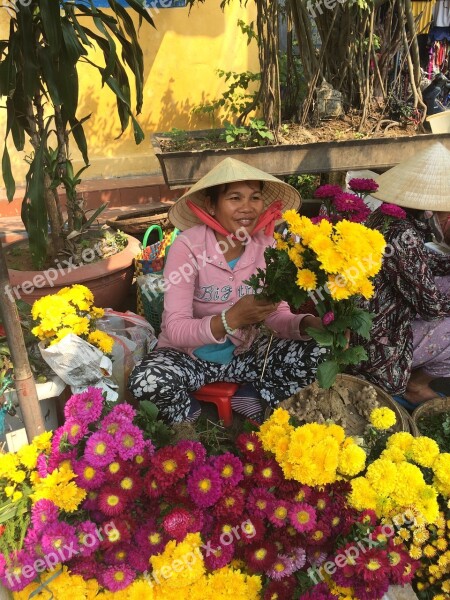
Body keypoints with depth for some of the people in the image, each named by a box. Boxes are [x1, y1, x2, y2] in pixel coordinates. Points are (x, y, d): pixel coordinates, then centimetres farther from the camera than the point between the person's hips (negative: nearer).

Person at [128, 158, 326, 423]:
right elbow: (176, 330, -26)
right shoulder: (188, 247, -21)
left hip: (245, 351, 4)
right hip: (188, 354, -3)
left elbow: (278, 315, -8)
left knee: (318, 354, -16)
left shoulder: (267, 246, -8)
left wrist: (306, 324, -30)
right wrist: (231, 319, -42)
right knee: (148, 382, -34)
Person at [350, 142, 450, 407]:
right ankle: (415, 384, 15)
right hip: (381, 345, -9)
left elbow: (426, 266, 14)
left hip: (382, 323, 9)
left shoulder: (391, 216, 1)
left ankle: (416, 382, 19)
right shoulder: (401, 235, -27)